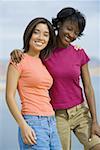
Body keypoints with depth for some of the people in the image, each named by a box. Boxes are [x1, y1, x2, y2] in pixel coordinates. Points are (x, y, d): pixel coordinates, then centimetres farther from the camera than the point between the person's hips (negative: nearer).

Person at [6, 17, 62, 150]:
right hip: (33, 124, -7)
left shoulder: (43, 62, 15)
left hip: (51, 124, 7)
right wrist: (23, 126, -18)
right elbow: (9, 96, -9)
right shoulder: (19, 60, -5)